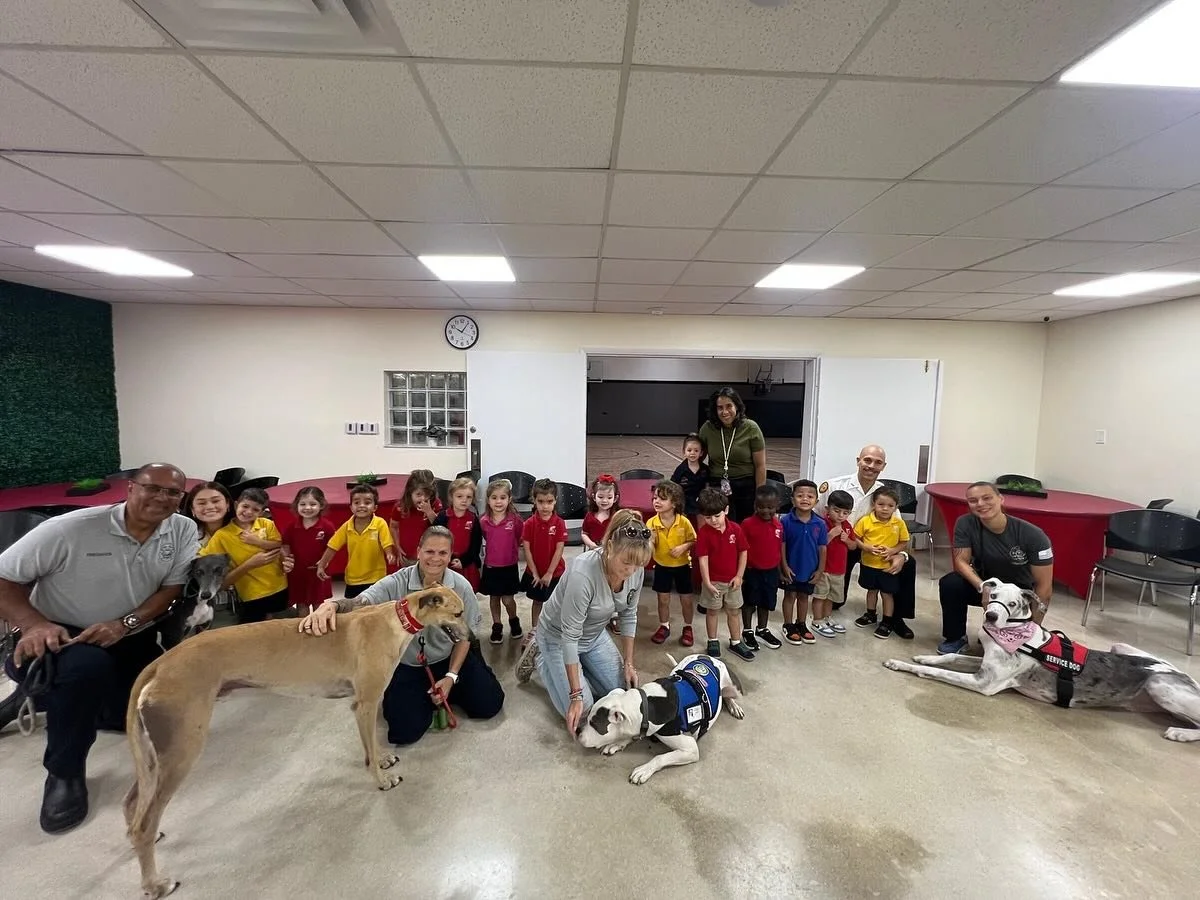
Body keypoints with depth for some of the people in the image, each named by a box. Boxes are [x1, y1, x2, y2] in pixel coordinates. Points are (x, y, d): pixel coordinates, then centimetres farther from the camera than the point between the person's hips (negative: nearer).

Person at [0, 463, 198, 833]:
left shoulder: (184, 531, -12)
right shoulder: (70, 529, -21)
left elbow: (172, 589, -9)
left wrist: (125, 624, -25)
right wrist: (34, 624, -31)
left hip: (128, 639, 4)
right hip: (58, 638, -4)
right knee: (88, 666, -37)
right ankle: (64, 773, -11)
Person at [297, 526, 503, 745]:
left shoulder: (461, 587, -14)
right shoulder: (397, 583, -20)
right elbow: (359, 603, -34)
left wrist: (451, 676, -9)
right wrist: (331, 605, -58)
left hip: (448, 658, 2)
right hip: (407, 666, -1)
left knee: (489, 705, -4)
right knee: (404, 731, -14)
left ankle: (451, 690, 26)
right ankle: (427, 699, 20)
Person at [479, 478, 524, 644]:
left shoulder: (515, 520, -14)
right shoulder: (483, 522, -7)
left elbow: (521, 538, 2)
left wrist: (512, 549, 6)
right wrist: (494, 550, 5)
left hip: (509, 566, -2)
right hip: (490, 566, 2)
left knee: (507, 600, 3)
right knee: (494, 598, 14)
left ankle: (514, 621, 31)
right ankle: (497, 627, 30)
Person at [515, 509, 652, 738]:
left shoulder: (636, 569, -20)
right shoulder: (583, 573, -39)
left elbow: (629, 615, -3)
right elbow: (570, 635, -32)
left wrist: (628, 663, -2)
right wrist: (576, 695, -29)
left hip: (596, 635, 6)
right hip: (559, 635, -6)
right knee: (581, 710, -8)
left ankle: (577, 666, 25)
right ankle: (539, 658, 13)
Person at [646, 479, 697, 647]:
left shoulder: (684, 522, -18)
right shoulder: (651, 523, -14)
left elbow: (694, 541, -6)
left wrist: (683, 547, -23)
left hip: (682, 565, -1)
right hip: (662, 566, 1)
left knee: (686, 600, 9)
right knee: (663, 600, 13)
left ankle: (688, 628, 30)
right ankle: (664, 626, 33)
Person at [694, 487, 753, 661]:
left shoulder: (735, 529, -9)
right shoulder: (704, 532, -16)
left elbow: (743, 552, -1)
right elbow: (703, 559, -16)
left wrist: (739, 576, -5)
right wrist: (707, 583, -20)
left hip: (732, 580, 3)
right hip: (713, 580, -2)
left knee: (733, 611, 16)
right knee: (712, 611, 13)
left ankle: (736, 643, 31)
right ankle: (713, 642, 29)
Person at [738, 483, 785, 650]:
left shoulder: (779, 525, -2)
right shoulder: (747, 524, -16)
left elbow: (780, 548, 7)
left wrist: (780, 569, 11)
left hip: (771, 571, 4)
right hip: (752, 571, -4)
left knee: (767, 602, 18)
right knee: (750, 602, 10)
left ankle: (763, 630, 37)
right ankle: (747, 631, 26)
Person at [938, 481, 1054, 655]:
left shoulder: (1032, 535, -25)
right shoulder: (965, 524, -19)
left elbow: (1044, 586, -19)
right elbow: (961, 562, -17)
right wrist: (983, 587, -36)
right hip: (984, 583, 2)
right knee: (950, 583, -29)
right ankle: (956, 638, -5)